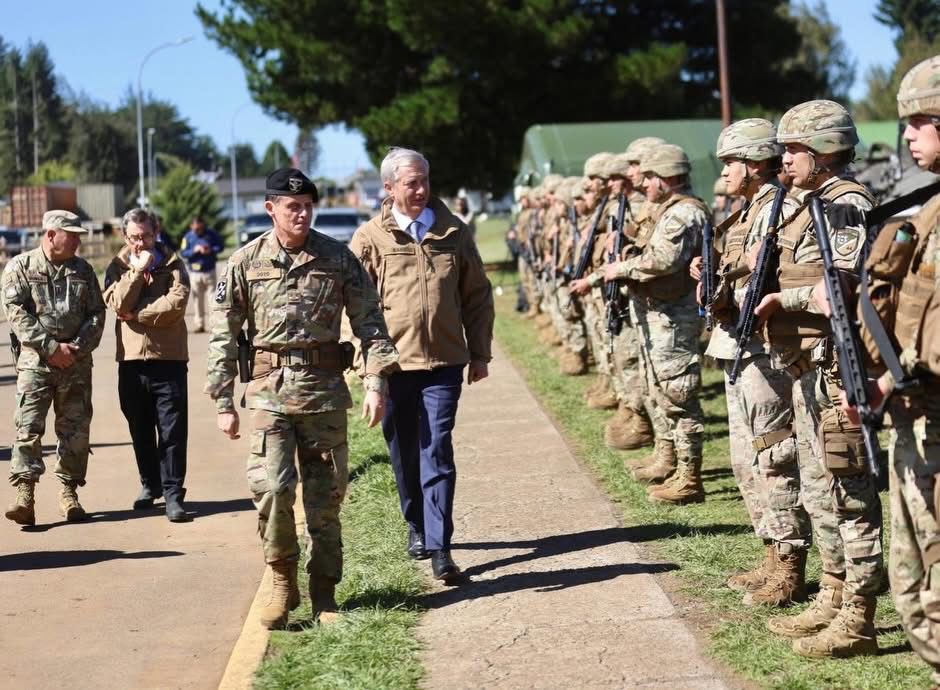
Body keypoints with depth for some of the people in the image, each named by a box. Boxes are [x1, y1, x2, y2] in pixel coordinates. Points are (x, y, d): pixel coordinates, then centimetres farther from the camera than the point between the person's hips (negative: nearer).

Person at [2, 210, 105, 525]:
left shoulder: (83, 270, 11)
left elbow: (97, 313, 8)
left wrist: (77, 348, -8)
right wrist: (50, 347, -15)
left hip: (76, 362, 4)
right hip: (35, 361, -3)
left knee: (75, 428, 6)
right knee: (29, 427, -10)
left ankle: (69, 492, 16)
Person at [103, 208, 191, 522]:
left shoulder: (172, 264, 3)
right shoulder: (117, 267, 8)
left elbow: (176, 303, -13)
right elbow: (117, 304, -10)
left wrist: (137, 315, -10)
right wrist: (137, 270, -13)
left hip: (167, 358, -3)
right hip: (131, 359, 3)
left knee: (172, 431, -5)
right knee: (140, 430, 14)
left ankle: (173, 493, -1)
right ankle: (150, 485, 29)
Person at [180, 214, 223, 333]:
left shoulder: (211, 234, -1)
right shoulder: (188, 237, -2)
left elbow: (220, 246, 4)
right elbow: (183, 253, -5)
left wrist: (211, 250, -15)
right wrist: (194, 250, -20)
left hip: (209, 271, -1)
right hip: (195, 273, 1)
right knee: (198, 300, 5)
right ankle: (199, 324, 11)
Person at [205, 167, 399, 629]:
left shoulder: (337, 258, 2)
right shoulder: (245, 262, 1)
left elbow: (369, 321, 3)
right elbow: (222, 335, 3)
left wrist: (376, 381, -7)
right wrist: (223, 402, 0)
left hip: (325, 388, 1)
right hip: (270, 390, -1)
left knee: (325, 496, 5)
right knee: (271, 488, -12)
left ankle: (323, 591, 18)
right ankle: (283, 584, 7)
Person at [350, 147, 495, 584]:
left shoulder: (453, 232, 6)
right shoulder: (370, 239, 0)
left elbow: (478, 295, 12)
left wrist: (479, 353, 10)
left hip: (444, 361, 0)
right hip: (394, 363, 0)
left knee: (437, 452, -6)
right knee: (404, 451, 13)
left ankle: (439, 547, -6)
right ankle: (416, 526, 32)